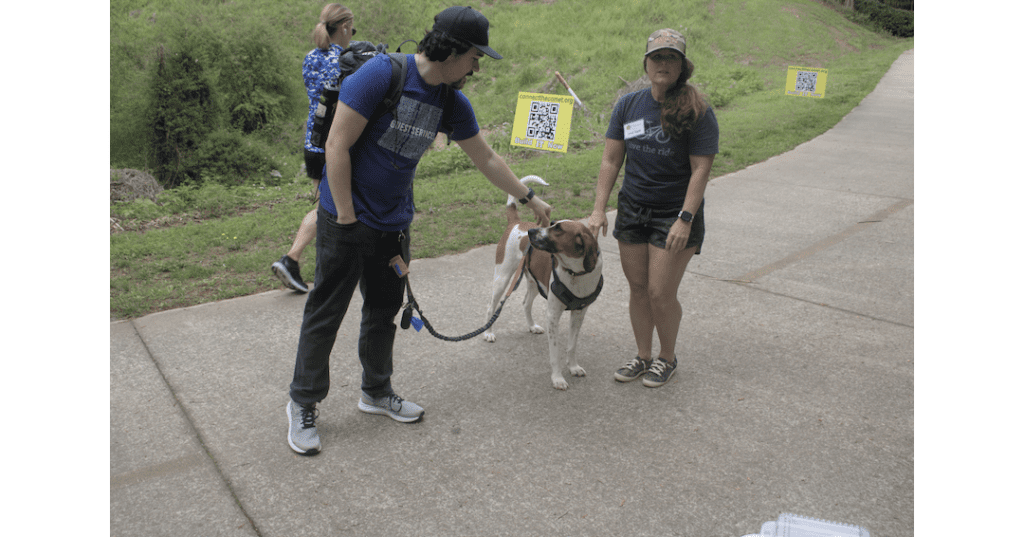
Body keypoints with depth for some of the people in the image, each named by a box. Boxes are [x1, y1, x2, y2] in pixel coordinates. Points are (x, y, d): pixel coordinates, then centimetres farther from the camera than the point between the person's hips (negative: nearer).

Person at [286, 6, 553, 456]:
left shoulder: (453, 102, 2)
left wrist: (530, 199, 17)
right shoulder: (381, 74, -19)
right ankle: (303, 404, 17)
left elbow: (486, 159, 14)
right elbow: (337, 146, -19)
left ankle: (376, 391, 33)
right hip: (346, 220, -6)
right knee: (325, 313, 2)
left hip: (394, 224, 7)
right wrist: (347, 216, -17)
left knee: (384, 310, 15)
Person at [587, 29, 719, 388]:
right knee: (637, 288, 10)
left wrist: (685, 219, -21)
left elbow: (700, 169, -13)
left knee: (661, 294, -3)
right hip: (632, 210, 5)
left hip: (675, 214, -4)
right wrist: (599, 209, -3)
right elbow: (611, 160, 4)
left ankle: (667, 358, 22)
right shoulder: (628, 105, 4)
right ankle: (643, 356, 27)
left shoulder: (697, 112, -10)